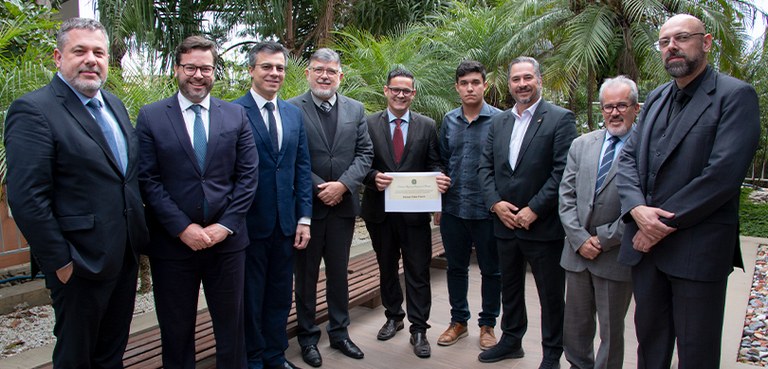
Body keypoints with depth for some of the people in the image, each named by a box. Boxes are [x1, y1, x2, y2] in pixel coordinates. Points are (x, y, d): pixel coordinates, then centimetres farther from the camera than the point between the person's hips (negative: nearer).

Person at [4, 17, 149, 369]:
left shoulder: (115, 105, 10)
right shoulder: (33, 110, -15)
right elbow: (27, 198, -20)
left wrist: (139, 236, 11)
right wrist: (61, 262, -17)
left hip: (125, 257, 7)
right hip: (81, 265, -7)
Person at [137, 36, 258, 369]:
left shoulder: (236, 115, 4)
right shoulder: (150, 117, 0)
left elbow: (248, 175, 0)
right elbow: (148, 180, -6)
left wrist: (226, 225, -9)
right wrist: (182, 228, -13)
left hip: (227, 239, 1)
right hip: (172, 242, -1)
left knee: (231, 323, 15)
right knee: (176, 329, 15)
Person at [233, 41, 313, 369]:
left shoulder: (294, 114, 9)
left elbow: (302, 168, 8)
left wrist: (304, 218, 4)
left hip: (286, 222, 5)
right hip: (250, 222, -5)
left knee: (280, 294, 16)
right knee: (251, 296, 11)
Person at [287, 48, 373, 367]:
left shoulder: (355, 109, 7)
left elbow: (365, 153, 3)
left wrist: (343, 184, -11)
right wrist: (318, 188, -14)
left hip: (343, 204, 3)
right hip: (307, 204, -3)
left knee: (339, 273, 15)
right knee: (306, 275, 10)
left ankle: (339, 333, 31)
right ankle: (308, 337, 26)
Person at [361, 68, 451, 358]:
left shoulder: (427, 126, 5)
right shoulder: (369, 124, 2)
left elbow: (433, 164, 3)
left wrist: (440, 179, -18)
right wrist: (373, 177, -21)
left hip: (415, 211, -1)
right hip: (380, 210, 1)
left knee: (418, 271, 2)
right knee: (386, 268, 17)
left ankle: (418, 329, 14)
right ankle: (393, 316, 36)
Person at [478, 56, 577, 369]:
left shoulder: (560, 119, -7)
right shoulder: (499, 122, 10)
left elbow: (562, 171, -14)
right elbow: (485, 166, 8)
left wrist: (534, 210, -17)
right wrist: (495, 203, -7)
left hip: (543, 225, -5)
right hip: (505, 224, 5)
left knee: (551, 295, 9)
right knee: (509, 288, 20)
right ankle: (511, 340, 38)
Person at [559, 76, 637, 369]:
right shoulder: (581, 145, 9)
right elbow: (566, 196, 4)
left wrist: (604, 240, -12)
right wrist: (579, 238, -7)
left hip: (616, 255, -4)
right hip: (578, 251, 5)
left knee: (611, 331, 12)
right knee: (575, 326, 17)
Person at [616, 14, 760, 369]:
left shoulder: (736, 95, -6)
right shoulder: (656, 98, 15)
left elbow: (723, 173, -17)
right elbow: (628, 158, 7)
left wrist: (664, 224, -15)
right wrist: (638, 209, -11)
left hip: (697, 249, -5)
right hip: (646, 242, 6)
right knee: (649, 338, 16)